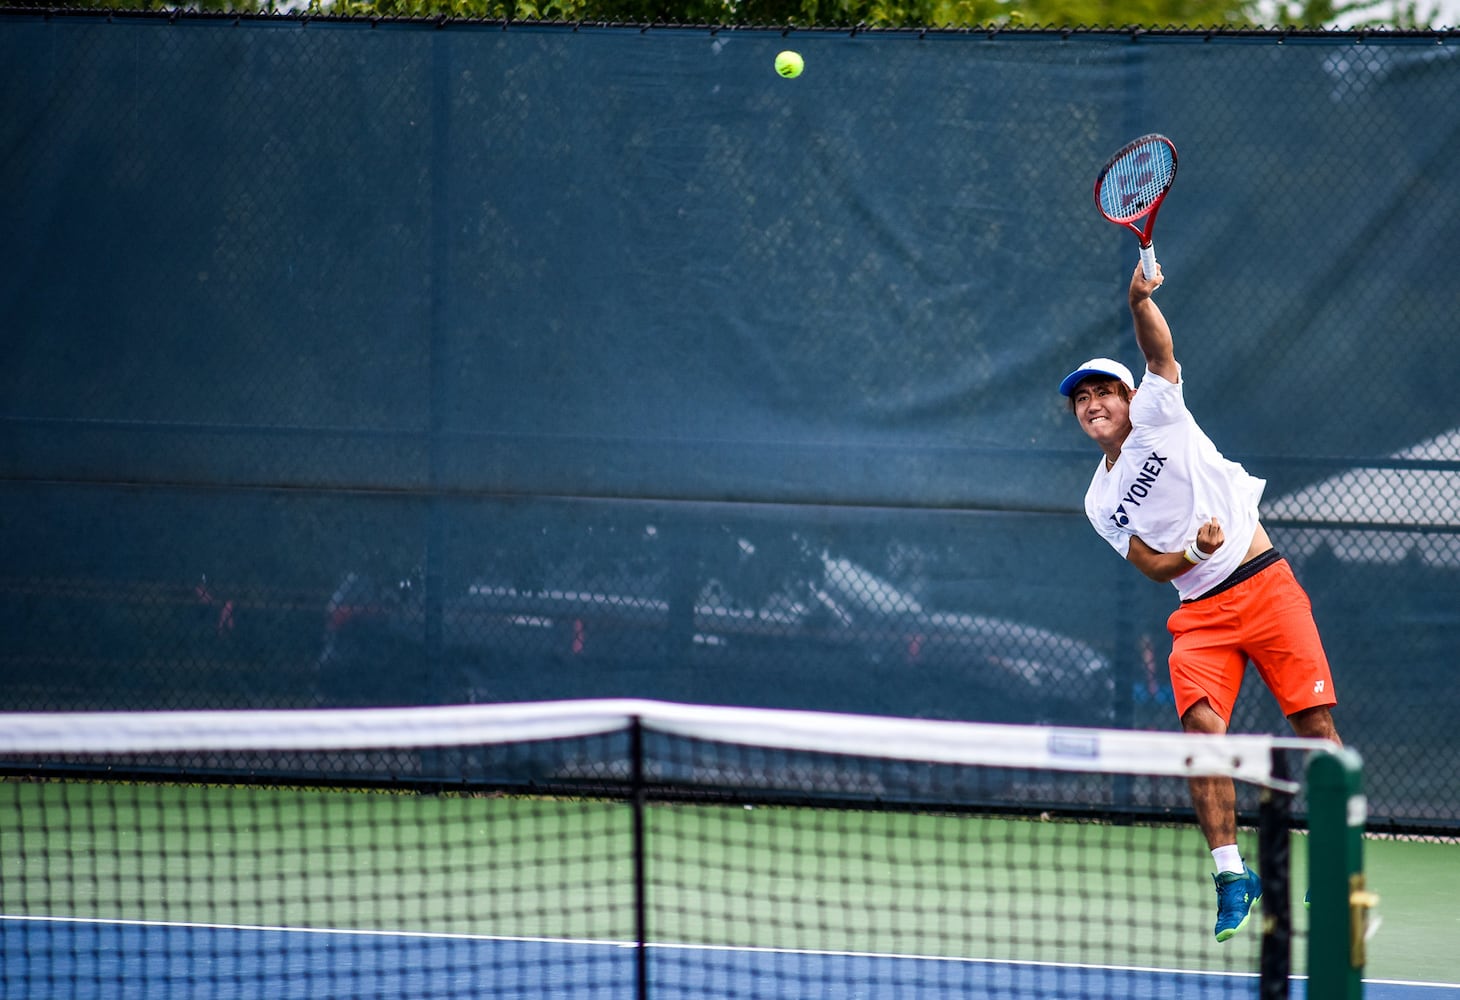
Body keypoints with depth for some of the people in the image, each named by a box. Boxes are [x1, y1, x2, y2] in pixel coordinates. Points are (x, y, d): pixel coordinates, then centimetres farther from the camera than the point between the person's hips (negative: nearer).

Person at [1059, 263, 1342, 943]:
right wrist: (1198, 550, -15)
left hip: (1265, 586, -2)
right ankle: (1231, 875, -14)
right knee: (1201, 727, -18)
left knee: (1314, 724, -7)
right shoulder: (1101, 503, 13)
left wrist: (1140, 300, -29)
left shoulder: (1159, 415, 7)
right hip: (1199, 614, 2)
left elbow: (1160, 352, -10)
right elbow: (1153, 567, 6)